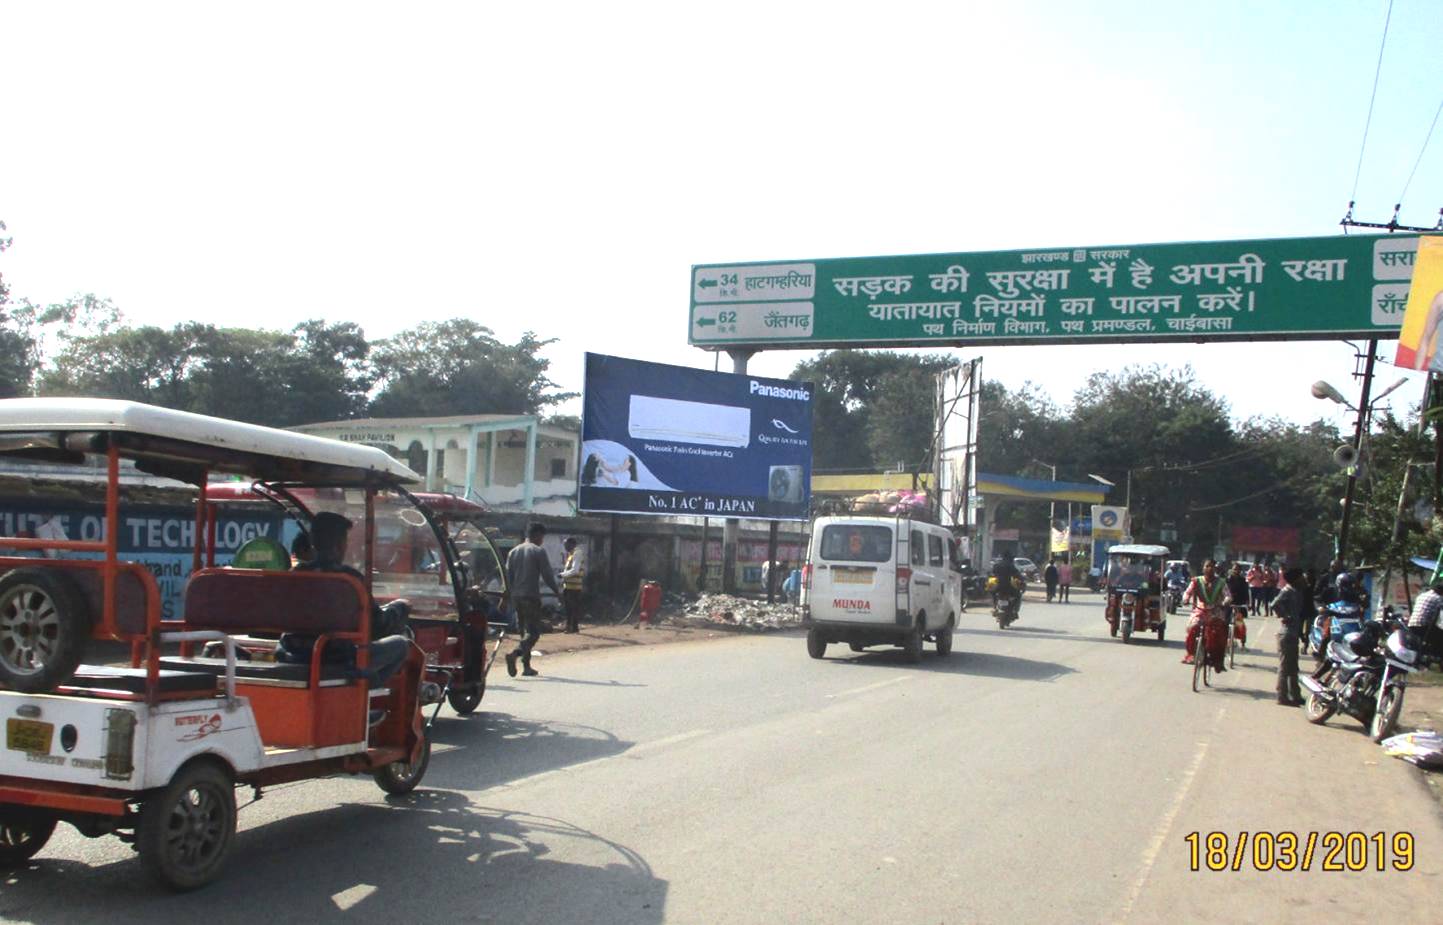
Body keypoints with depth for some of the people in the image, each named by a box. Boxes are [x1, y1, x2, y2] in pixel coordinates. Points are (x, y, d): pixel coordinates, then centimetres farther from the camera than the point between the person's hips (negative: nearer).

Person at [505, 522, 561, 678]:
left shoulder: (514, 552, 12)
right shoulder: (538, 551, -6)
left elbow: (508, 576, 13)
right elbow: (547, 575, -9)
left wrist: (507, 595, 19)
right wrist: (557, 591, 4)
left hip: (516, 597, 7)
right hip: (531, 597, -7)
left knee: (525, 631, 15)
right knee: (533, 631, -6)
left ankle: (526, 666, 13)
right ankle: (514, 654, -28)